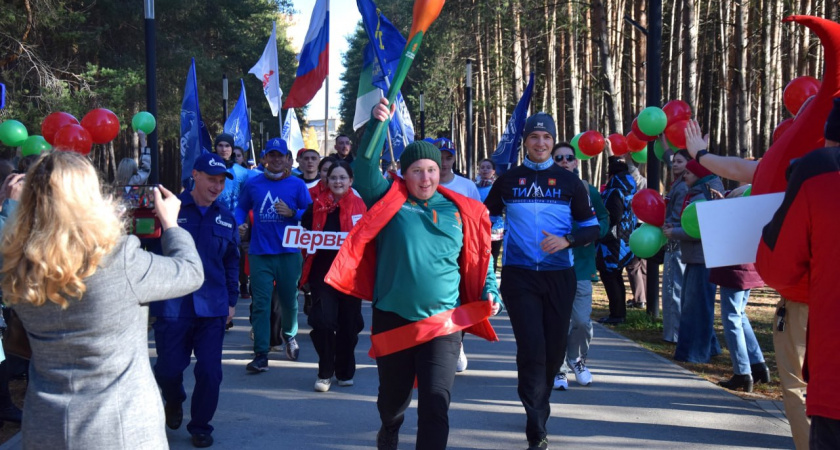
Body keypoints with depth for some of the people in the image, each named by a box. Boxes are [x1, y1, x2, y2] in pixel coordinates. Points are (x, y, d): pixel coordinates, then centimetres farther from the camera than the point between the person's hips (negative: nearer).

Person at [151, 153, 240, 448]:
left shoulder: (227, 219, 9)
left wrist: (231, 301, 16)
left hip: (212, 308, 3)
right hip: (172, 306, -3)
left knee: (209, 371, 2)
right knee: (169, 368, 6)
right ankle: (174, 401, 40)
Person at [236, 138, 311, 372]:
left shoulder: (297, 184, 2)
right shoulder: (253, 183, 6)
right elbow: (242, 207, 18)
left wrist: (292, 213, -16)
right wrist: (240, 223, -2)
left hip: (288, 252, 0)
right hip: (259, 253, 0)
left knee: (289, 299, 12)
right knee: (260, 303, -5)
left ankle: (290, 336, 40)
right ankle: (261, 354, -3)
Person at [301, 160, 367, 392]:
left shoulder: (360, 206, 2)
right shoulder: (317, 206, 7)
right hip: (322, 270, 0)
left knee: (348, 323, 7)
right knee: (323, 320, -11)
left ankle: (345, 372, 25)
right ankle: (325, 372, 5)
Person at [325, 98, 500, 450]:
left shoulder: (461, 211, 4)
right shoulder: (389, 200, 0)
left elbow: (479, 260, 11)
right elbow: (365, 170, -15)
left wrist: (490, 292, -4)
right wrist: (376, 125, -26)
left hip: (443, 322, 0)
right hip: (392, 319, 1)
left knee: (436, 403, -8)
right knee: (393, 394, 20)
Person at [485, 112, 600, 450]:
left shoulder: (569, 181, 6)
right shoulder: (508, 180, 6)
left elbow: (592, 228, 5)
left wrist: (567, 240, -14)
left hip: (558, 275, 2)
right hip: (519, 274, -1)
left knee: (555, 348, 9)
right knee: (531, 347, -10)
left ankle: (537, 404, 35)